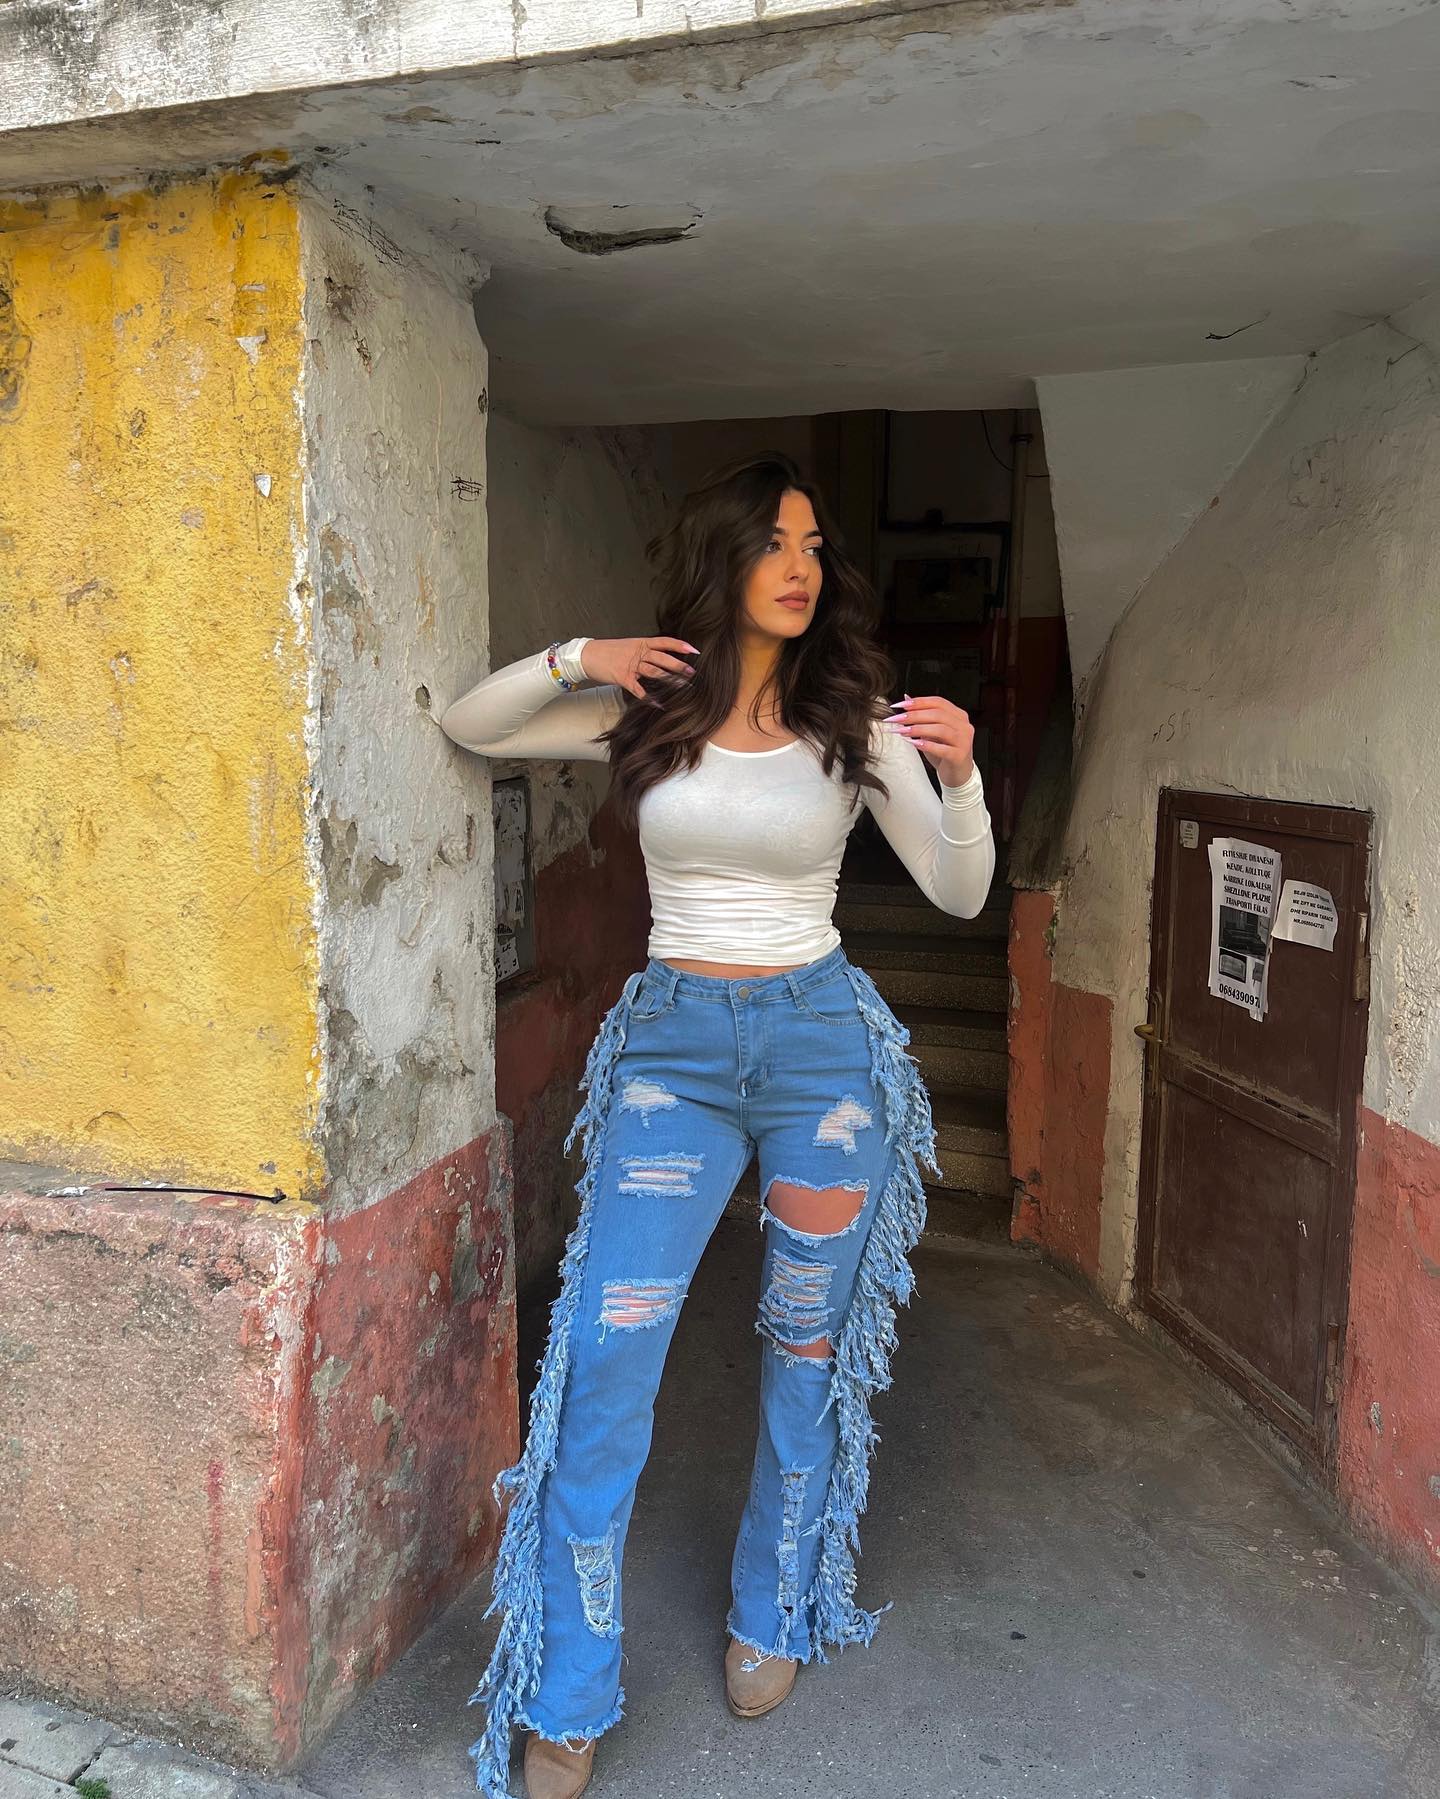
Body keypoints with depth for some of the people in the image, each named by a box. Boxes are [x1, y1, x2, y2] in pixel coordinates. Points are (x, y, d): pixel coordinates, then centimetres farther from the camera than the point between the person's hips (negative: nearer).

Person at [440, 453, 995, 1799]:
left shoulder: (855, 719, 0)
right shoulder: (647, 711, 2)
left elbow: (960, 893, 1)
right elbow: (468, 727, 10)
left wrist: (961, 777, -17)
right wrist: (573, 658, -7)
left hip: (823, 1043, 0)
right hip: (673, 1045, 0)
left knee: (809, 1347, 12)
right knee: (605, 1354, -4)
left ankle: (773, 1616, 38)